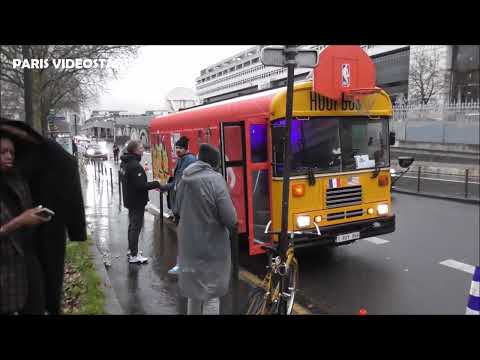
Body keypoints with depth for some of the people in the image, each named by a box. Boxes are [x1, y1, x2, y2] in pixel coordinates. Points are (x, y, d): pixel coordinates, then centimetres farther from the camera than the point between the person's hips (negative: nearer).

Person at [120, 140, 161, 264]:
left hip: (129, 200, 10)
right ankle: (134, 256, 7)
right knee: (136, 227, -1)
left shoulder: (125, 163, 6)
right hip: (137, 201, -10)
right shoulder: (135, 166, -25)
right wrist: (156, 184, -18)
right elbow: (140, 185, -28)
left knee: (132, 225, 21)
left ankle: (131, 250, 35)